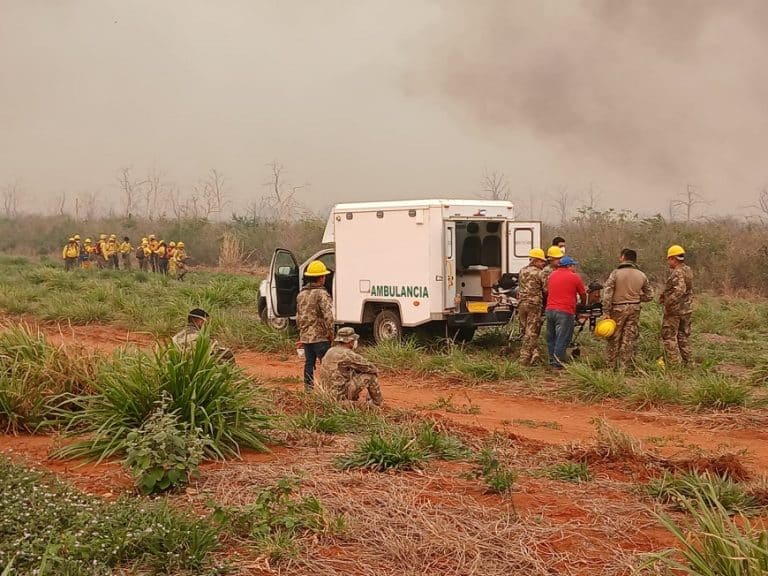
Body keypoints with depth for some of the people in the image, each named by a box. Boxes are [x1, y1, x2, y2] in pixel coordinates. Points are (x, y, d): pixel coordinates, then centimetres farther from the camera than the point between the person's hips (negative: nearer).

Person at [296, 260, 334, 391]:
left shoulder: (301, 294, 10)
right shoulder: (322, 294, -15)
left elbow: (298, 316, 17)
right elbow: (328, 316, -21)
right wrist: (331, 333, -11)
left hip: (305, 336, 7)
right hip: (320, 336, -7)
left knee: (309, 362, 13)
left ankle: (308, 388, 16)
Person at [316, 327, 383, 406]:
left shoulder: (330, 352, 10)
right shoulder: (347, 354, -17)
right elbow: (370, 368, -8)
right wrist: (376, 371, 13)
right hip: (341, 395, -9)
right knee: (370, 376, -3)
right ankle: (377, 404, 15)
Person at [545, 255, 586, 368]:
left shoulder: (552, 275, 13)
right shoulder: (574, 277, -2)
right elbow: (583, 294, 7)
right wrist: (583, 304, 28)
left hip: (550, 309, 6)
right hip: (565, 312, -6)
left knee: (551, 337, 13)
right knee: (562, 338, -3)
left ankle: (552, 359, 18)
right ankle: (558, 361, -6)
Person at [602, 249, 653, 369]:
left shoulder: (616, 273, -9)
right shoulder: (642, 276, 4)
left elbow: (607, 294, -14)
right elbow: (649, 296, 8)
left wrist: (606, 312, -10)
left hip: (618, 309, -3)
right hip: (634, 310, 3)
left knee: (614, 338, 8)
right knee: (629, 339, 8)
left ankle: (611, 366, 13)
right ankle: (624, 366, 10)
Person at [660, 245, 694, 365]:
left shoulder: (677, 272, -20)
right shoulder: (688, 270, 10)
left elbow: (680, 290, -33)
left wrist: (668, 302, -26)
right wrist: (665, 295, 13)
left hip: (674, 310, -9)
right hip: (687, 309, 9)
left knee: (669, 336, 0)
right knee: (683, 336, 17)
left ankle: (674, 363, -2)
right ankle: (687, 361, 20)